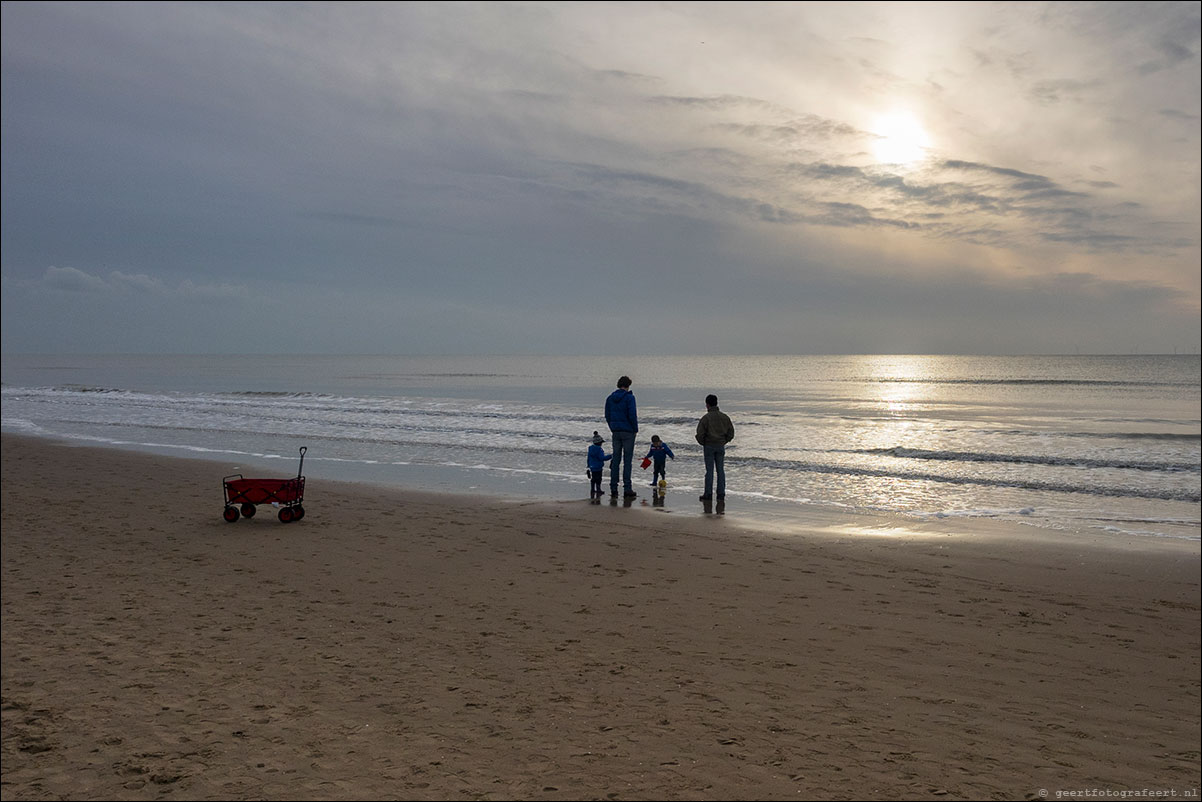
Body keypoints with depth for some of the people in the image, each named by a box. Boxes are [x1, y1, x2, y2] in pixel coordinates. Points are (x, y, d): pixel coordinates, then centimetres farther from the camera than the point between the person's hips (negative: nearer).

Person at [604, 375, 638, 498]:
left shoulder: (610, 398, 8)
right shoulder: (629, 397, -10)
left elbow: (607, 415, 10)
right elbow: (632, 415, -14)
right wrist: (635, 429, -2)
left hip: (616, 432, 5)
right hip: (628, 431, -5)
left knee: (616, 459, 9)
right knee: (627, 460, -3)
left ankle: (613, 488, 9)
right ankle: (627, 489, -5)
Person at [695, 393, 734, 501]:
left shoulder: (706, 418, -11)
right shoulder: (724, 417, 4)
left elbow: (700, 434, -13)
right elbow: (731, 432, 7)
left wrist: (703, 443, 4)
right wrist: (724, 441, 15)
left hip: (709, 446, -4)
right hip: (721, 446, 4)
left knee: (709, 471, -1)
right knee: (720, 470, 8)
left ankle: (708, 494, 0)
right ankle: (721, 493, 8)